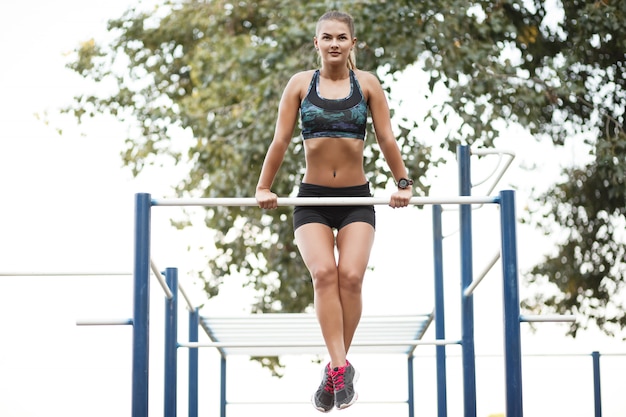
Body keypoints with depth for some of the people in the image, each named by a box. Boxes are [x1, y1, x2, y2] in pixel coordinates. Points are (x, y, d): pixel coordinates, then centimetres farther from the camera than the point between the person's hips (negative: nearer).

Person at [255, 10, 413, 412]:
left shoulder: (367, 83, 5)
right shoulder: (301, 83, 5)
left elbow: (387, 138, 5)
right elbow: (281, 140, 5)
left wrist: (403, 183, 2)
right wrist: (264, 187, 3)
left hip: (356, 198, 0)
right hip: (313, 198, 0)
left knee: (351, 275, -17)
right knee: (324, 272, -21)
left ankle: (336, 371, -4)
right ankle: (341, 367, -27)